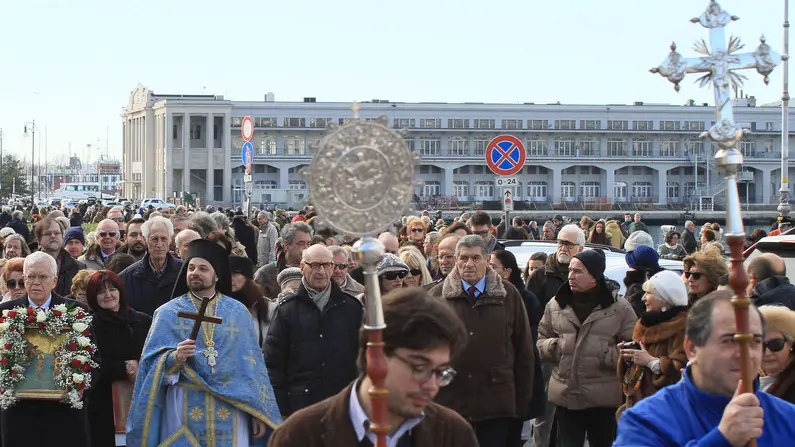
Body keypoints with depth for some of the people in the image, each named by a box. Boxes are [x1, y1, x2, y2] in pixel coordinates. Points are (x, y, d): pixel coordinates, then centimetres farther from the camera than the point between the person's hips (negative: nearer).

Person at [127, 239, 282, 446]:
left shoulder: (238, 312, 8)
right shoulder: (169, 312, 4)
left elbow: (252, 362, 8)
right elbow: (153, 363, -2)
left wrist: (258, 412, 4)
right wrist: (176, 358, -23)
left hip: (230, 408, 1)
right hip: (184, 409, -1)